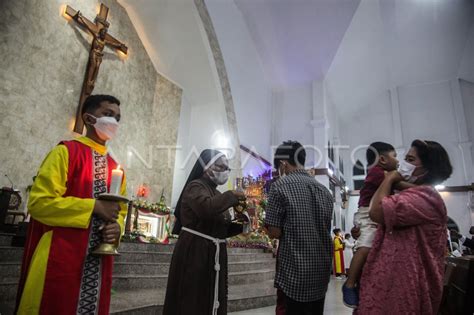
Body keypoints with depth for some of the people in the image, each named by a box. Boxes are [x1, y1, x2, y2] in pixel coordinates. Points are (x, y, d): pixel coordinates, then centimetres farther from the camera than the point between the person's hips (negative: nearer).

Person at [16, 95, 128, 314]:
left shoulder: (116, 167, 11)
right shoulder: (66, 152, -5)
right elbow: (38, 201, -13)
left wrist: (117, 227, -5)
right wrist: (94, 207, -17)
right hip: (60, 259, -5)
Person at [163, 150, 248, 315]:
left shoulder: (218, 195, 15)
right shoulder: (195, 187, -9)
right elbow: (207, 208, -31)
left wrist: (239, 222, 0)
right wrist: (232, 195, -19)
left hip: (215, 255, 8)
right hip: (194, 252, -8)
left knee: (212, 301, 14)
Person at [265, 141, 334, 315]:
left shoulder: (281, 185, -11)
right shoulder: (325, 190, 7)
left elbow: (274, 232, -13)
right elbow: (324, 229, 14)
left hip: (296, 271, -6)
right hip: (322, 270, 6)